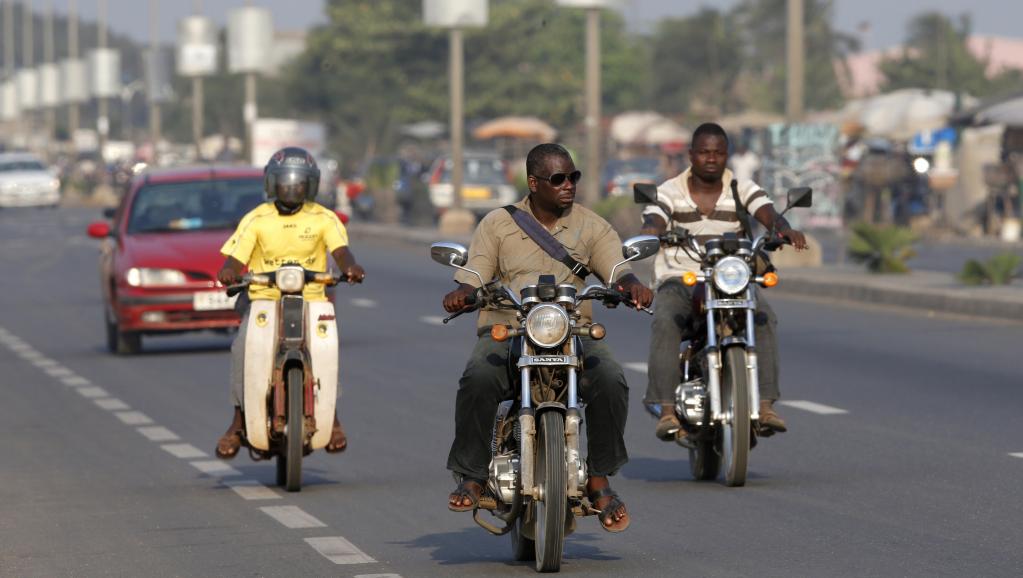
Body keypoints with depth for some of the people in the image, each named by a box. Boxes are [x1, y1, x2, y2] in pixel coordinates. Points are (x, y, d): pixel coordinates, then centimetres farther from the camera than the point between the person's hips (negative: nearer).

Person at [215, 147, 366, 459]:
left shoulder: (324, 219, 8)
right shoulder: (256, 219, 8)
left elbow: (341, 250, -7)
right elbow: (235, 257, 0)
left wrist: (350, 267, -31)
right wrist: (228, 271, -24)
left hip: (312, 301, -1)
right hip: (264, 299, 1)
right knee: (242, 347, -26)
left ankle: (331, 417, -14)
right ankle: (239, 422, -13)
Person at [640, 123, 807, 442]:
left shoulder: (744, 190, 7)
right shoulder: (669, 192, 4)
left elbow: (769, 215, -11)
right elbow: (652, 223, -14)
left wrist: (786, 230, -36)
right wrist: (649, 234, -41)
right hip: (679, 279, -1)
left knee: (762, 318, -29)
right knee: (665, 323, -33)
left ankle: (765, 405, -31)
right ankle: (667, 410, -37)